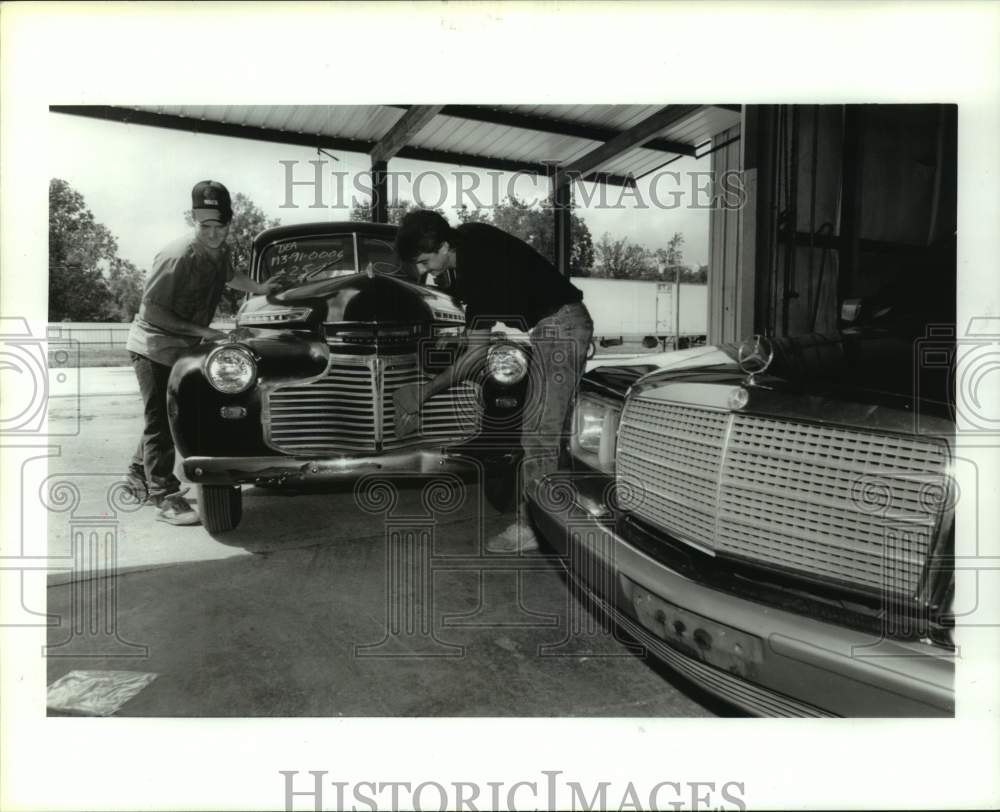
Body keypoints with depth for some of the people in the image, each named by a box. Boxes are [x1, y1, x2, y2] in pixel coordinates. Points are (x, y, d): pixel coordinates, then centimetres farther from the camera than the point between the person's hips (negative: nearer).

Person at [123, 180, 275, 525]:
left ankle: (139, 477, 35)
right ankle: (165, 497, 1)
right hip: (153, 347, -8)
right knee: (161, 422, -4)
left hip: (182, 348, 8)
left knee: (166, 419, 17)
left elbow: (231, 276, 26)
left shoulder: (222, 252, 0)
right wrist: (201, 331, -24)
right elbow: (151, 309, -22)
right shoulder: (178, 256, -25)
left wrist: (261, 289, 21)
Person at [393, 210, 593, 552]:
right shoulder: (466, 237, 1)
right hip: (562, 322, 10)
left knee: (539, 430, -11)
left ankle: (535, 526, -6)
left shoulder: (478, 269, -24)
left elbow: (477, 354, -22)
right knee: (547, 428, 11)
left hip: (558, 325, -10)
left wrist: (425, 391, -15)